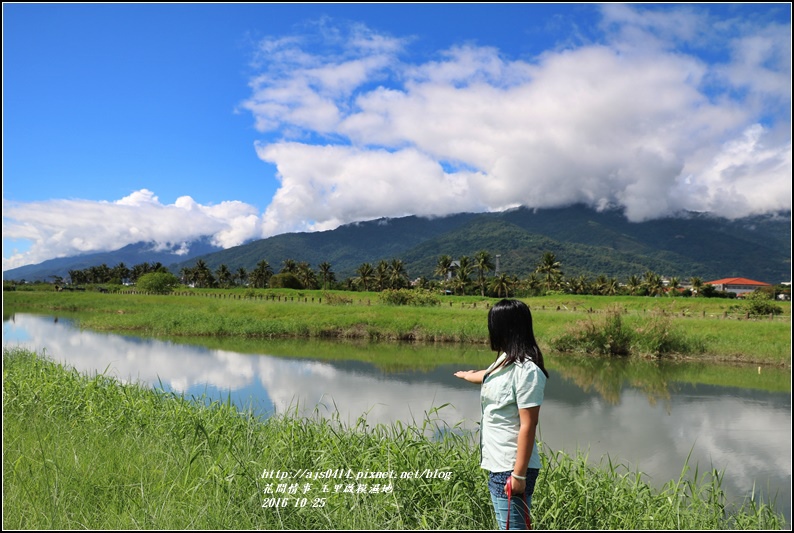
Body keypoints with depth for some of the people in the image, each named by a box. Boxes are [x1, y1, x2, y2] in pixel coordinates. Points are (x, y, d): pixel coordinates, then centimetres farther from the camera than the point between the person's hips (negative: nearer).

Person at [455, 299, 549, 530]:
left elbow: (528, 426, -20)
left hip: (511, 470, -9)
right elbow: (487, 377, 34)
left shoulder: (527, 370, -18)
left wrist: (519, 474, -19)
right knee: (509, 527, 15)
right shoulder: (506, 361, 10)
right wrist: (467, 375, 55)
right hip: (498, 466, 9)